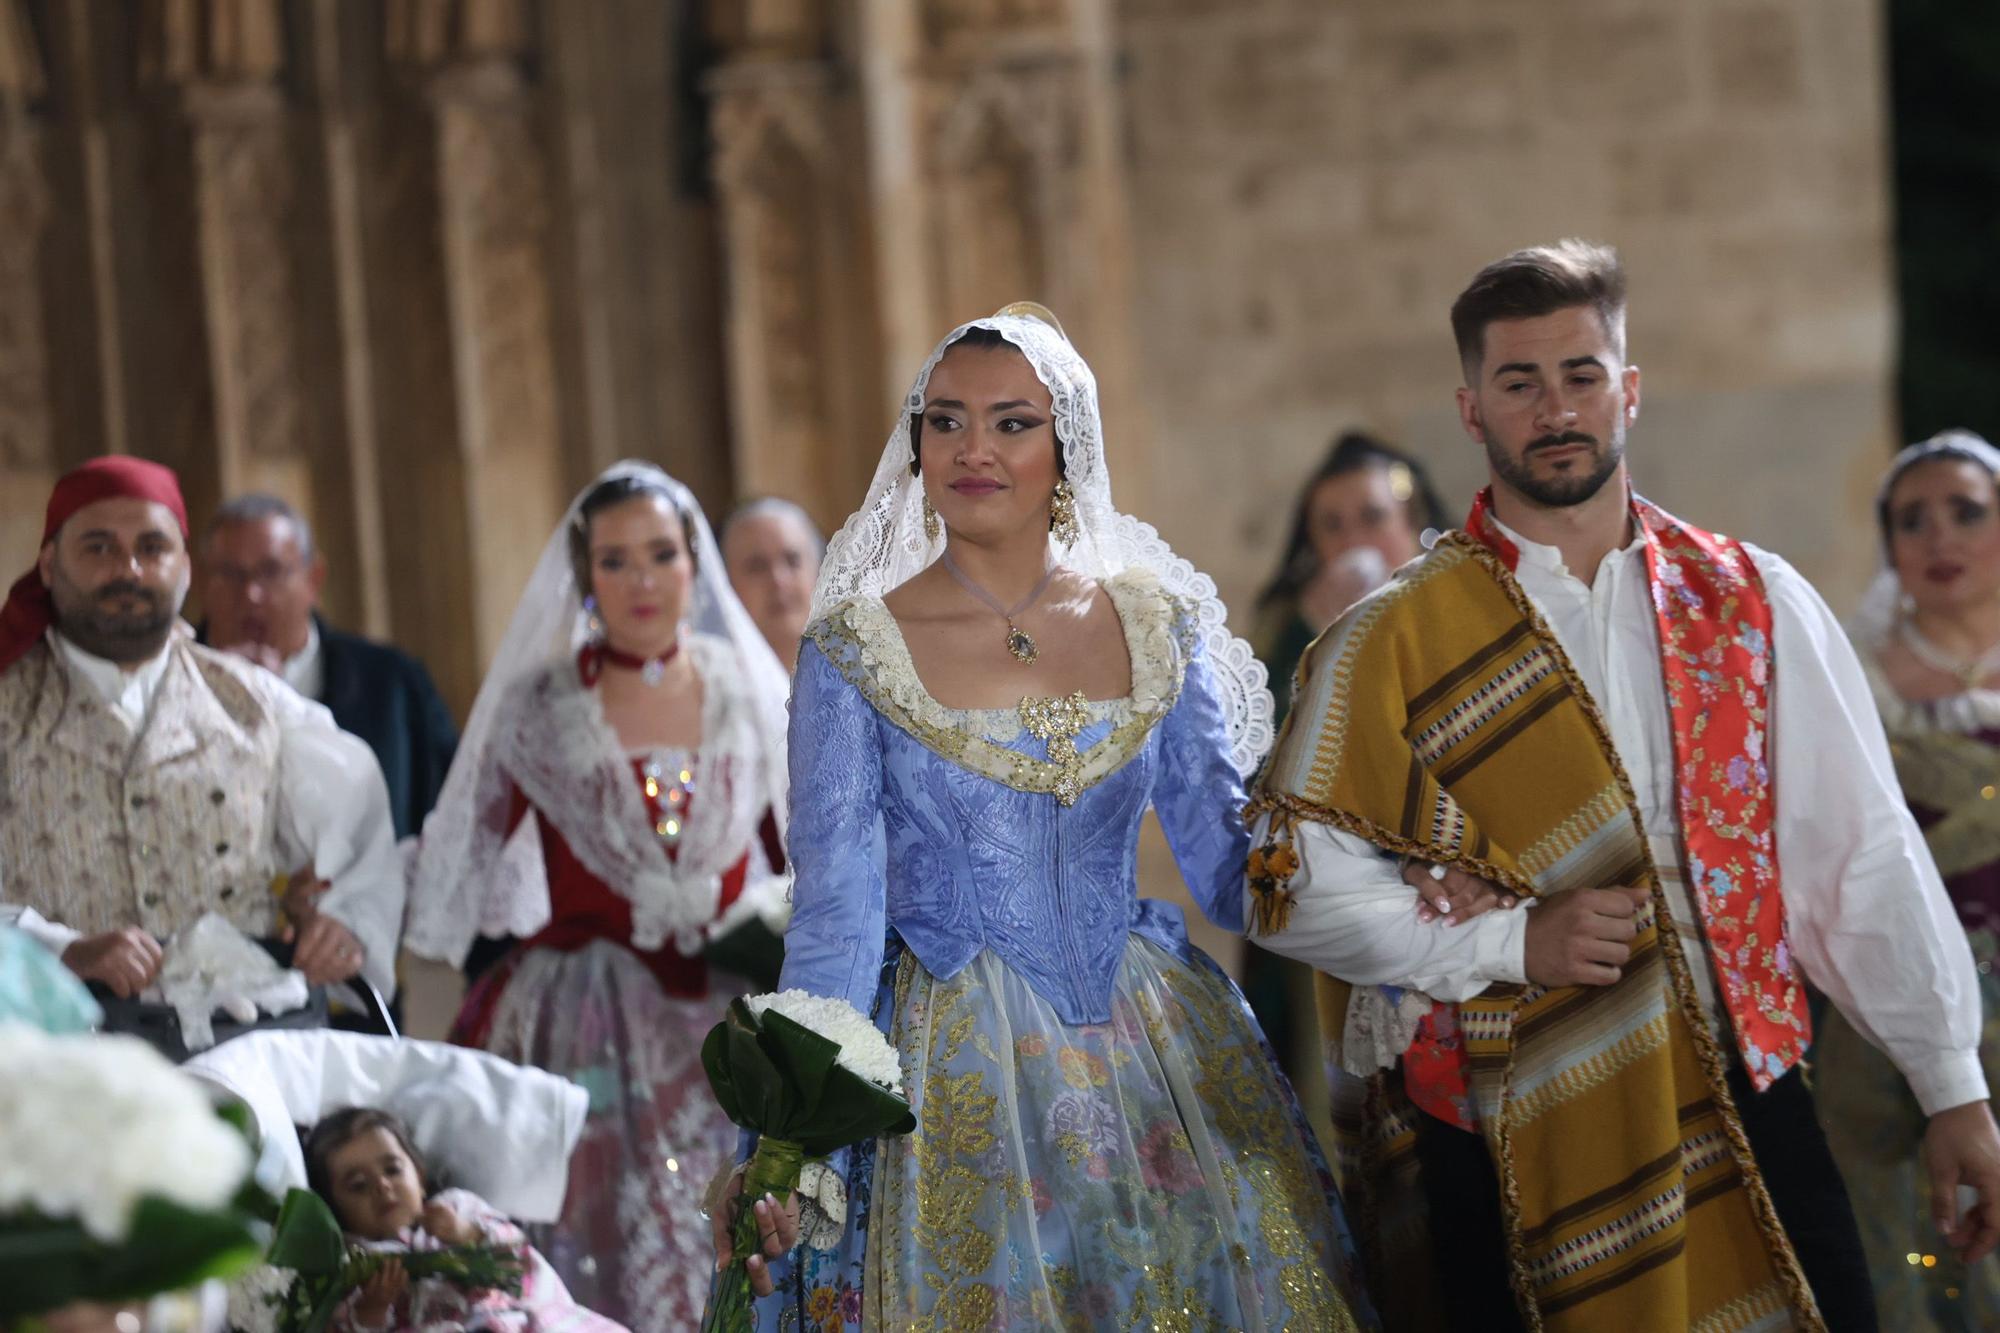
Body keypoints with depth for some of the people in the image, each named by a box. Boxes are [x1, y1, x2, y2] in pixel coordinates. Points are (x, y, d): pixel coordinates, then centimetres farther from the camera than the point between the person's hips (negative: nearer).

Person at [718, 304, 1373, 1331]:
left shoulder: (1155, 622, 4)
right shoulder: (855, 653, -5)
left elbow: (1225, 857, 5)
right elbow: (835, 912, -7)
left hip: (1158, 1050, 3)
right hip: (959, 1071, -3)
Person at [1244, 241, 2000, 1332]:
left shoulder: (1751, 605, 6)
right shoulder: (1392, 646, 0)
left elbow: (1864, 857, 5)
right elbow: (1296, 880, -2)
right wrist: (1511, 942, -12)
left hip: (1745, 1108, 2)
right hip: (1521, 1151, -2)